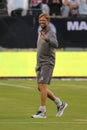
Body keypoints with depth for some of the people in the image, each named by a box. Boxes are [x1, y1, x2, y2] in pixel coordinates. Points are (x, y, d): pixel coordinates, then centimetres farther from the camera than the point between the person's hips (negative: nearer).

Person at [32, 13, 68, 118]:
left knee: (42, 86, -15)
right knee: (40, 88, 8)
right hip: (40, 63, 9)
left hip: (47, 63, -9)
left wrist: (46, 39, -50)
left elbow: (55, 44, -32)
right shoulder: (40, 33, 16)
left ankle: (42, 112, -13)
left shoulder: (51, 34, -11)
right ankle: (60, 104, 19)